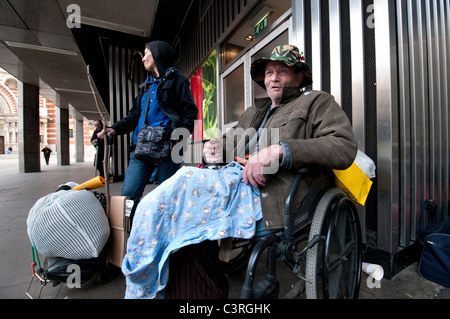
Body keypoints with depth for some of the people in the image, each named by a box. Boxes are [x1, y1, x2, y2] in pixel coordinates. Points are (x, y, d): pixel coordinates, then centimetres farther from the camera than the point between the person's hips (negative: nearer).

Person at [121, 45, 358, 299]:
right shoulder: (255, 111, 30)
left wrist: (280, 150, -18)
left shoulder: (317, 102, 12)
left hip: (265, 195, -6)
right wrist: (220, 149, 4)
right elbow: (234, 144, 30)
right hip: (235, 181, 7)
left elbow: (345, 147, -5)